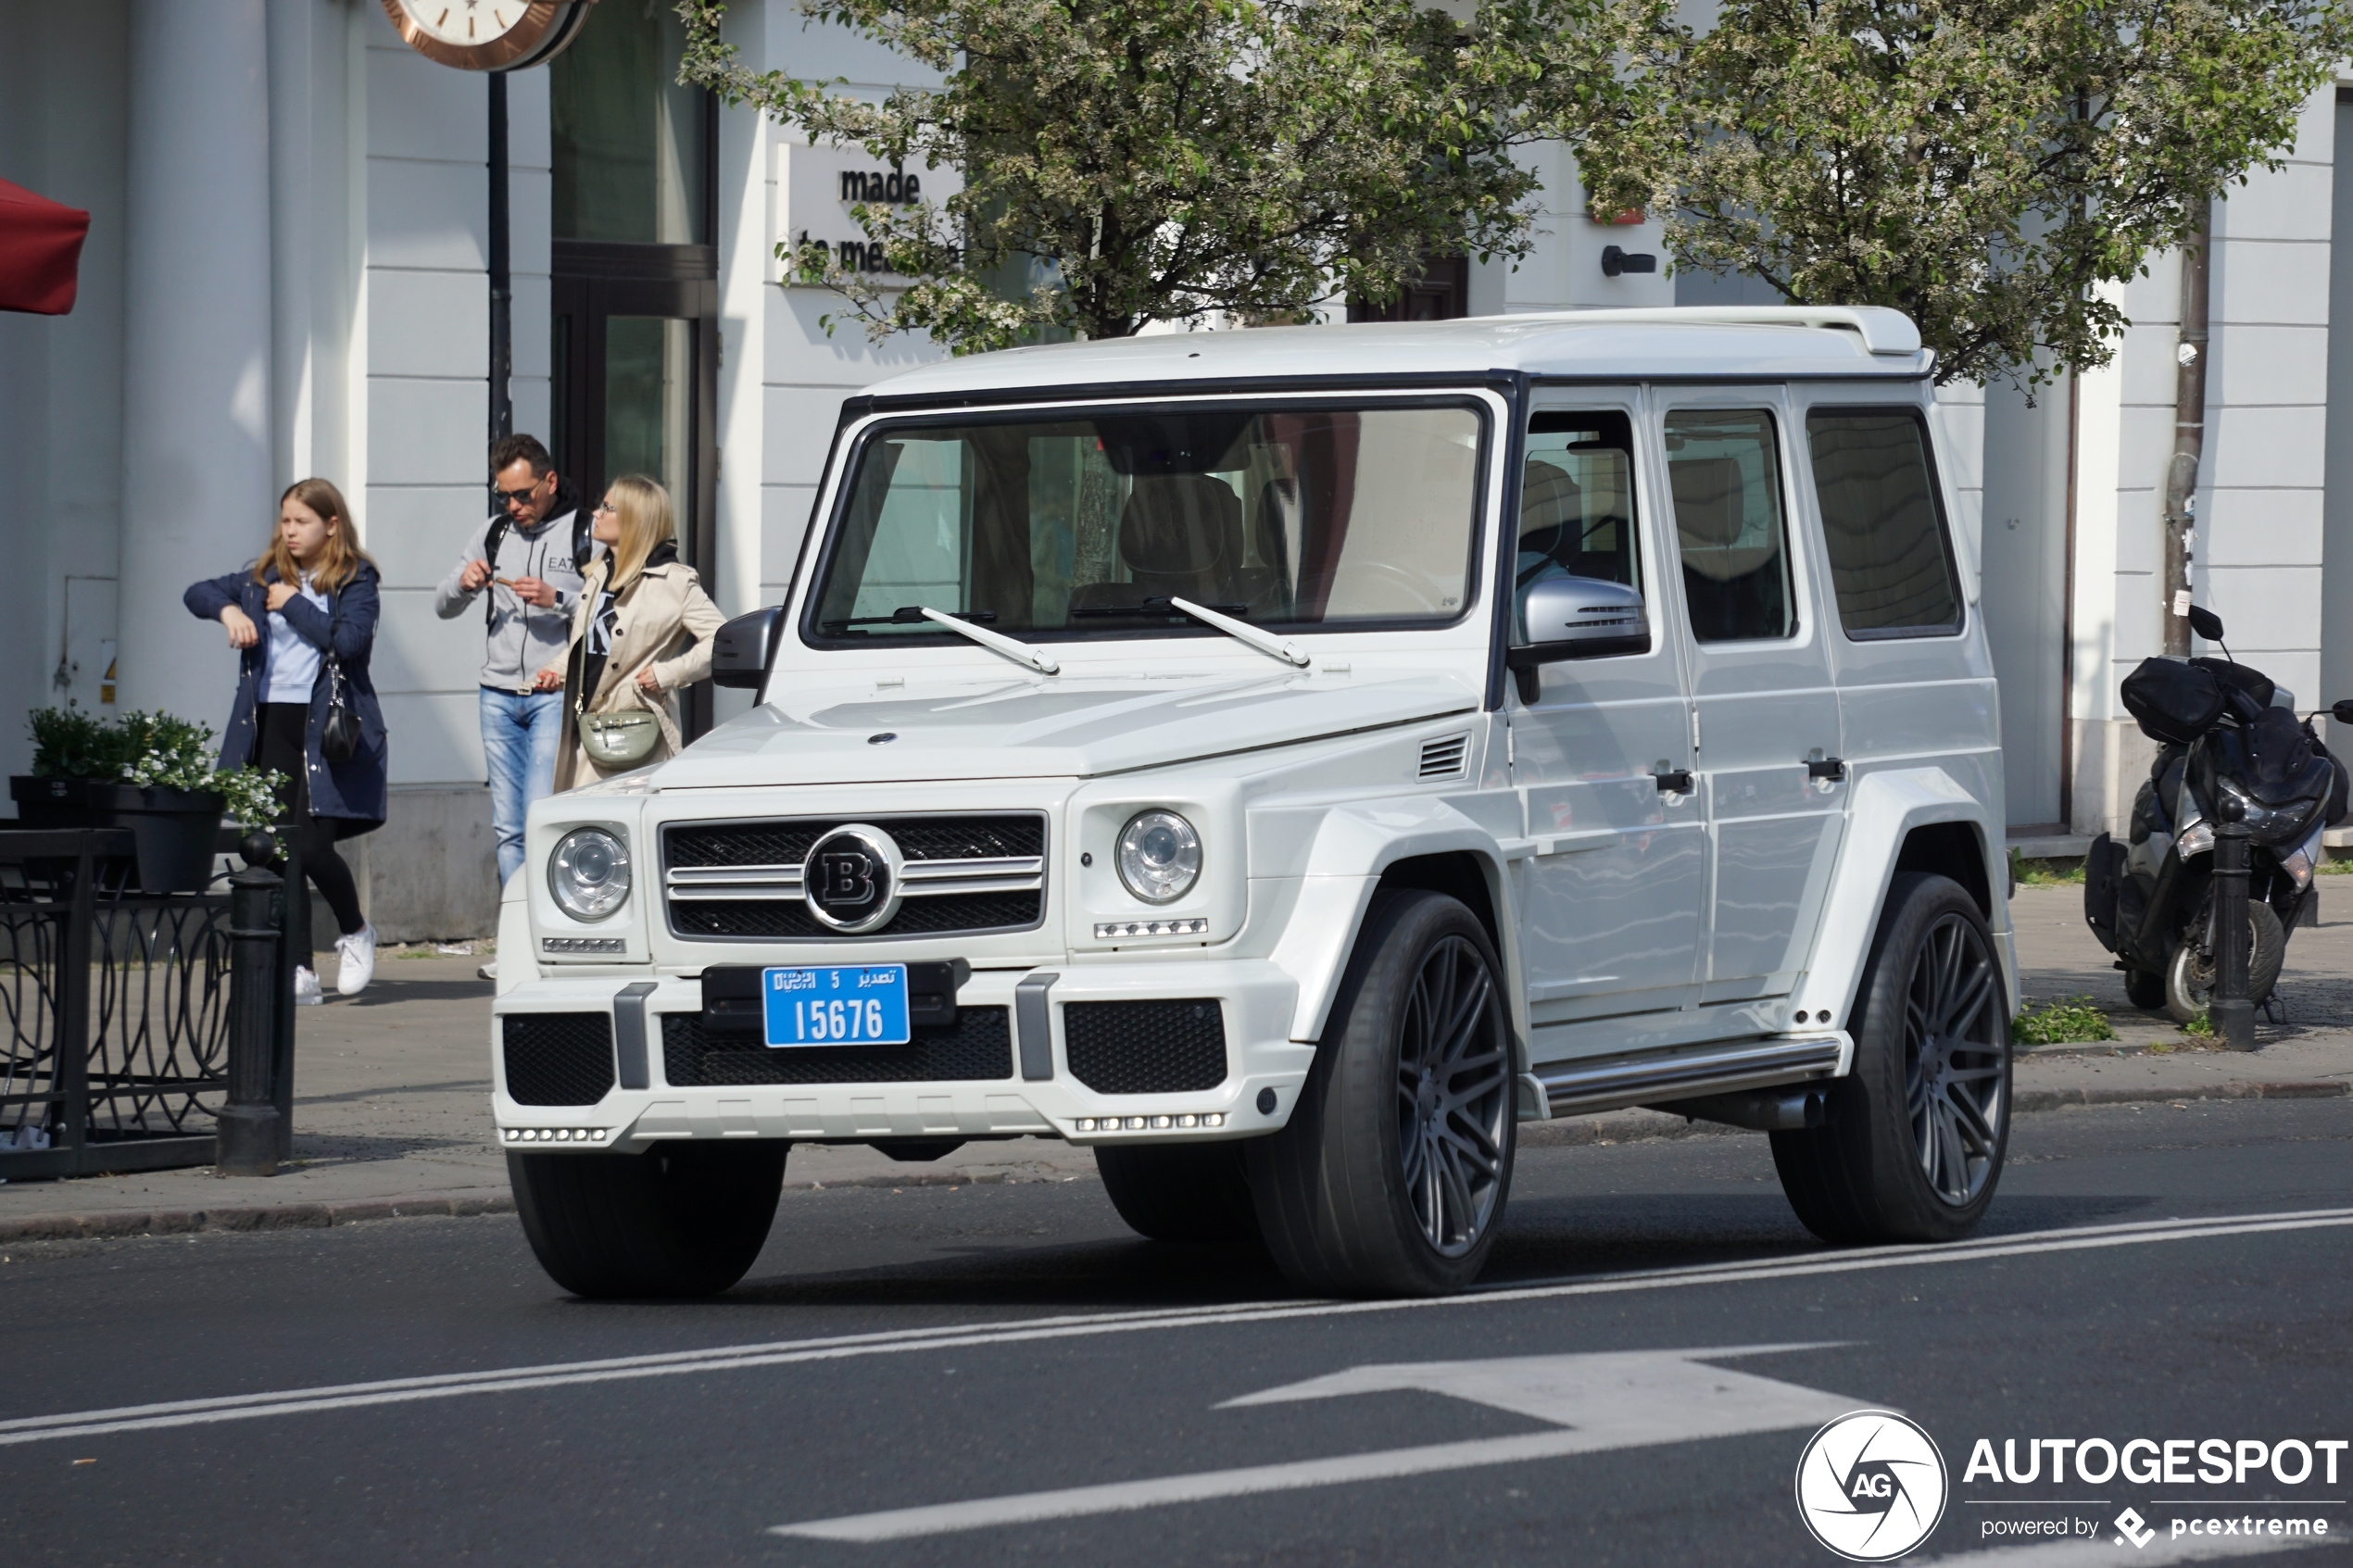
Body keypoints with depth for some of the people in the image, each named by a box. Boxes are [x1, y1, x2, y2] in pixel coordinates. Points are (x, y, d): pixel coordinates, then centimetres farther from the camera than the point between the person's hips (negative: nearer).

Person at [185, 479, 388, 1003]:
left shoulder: (354, 580, -1)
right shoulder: (265, 578, 14)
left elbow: (350, 639, -17)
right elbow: (197, 593, 20)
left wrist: (293, 604, -10)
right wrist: (228, 610, -1)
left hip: (327, 726, -5)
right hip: (271, 724, 5)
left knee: (313, 847, -12)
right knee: (282, 851, 1)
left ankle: (355, 932, 16)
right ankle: (299, 970, 5)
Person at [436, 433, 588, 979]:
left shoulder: (586, 533, -2)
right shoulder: (493, 532, 14)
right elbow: (443, 607, 18)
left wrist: (557, 600, -20)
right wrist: (463, 583, -3)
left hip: (555, 695, -6)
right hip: (499, 697, 6)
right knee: (508, 827, 5)